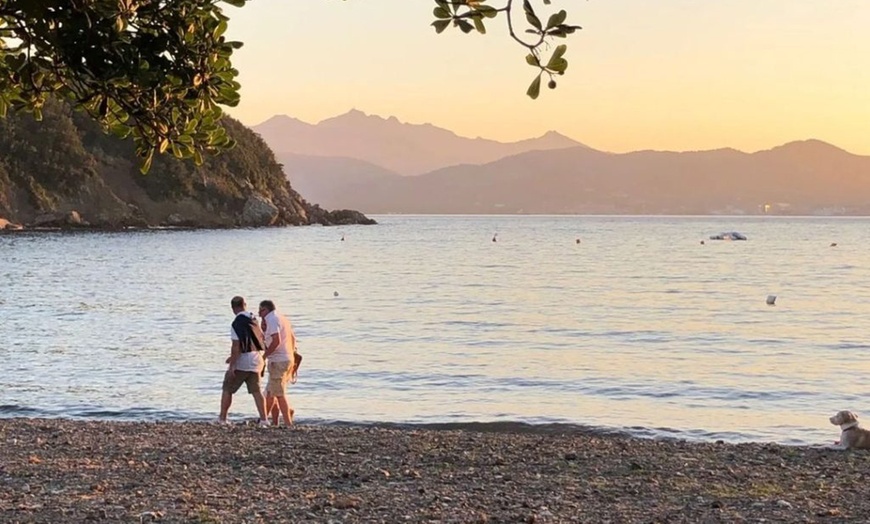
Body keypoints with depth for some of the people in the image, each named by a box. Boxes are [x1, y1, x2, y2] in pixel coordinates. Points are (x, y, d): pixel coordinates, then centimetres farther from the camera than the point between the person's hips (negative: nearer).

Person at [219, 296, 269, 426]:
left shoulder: (236, 324, -15)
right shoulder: (254, 320, 8)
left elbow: (236, 347, -20)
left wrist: (232, 366, -17)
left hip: (241, 362, -6)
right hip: (256, 360, 6)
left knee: (227, 390, 8)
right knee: (256, 390, 6)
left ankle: (222, 419, 11)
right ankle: (263, 419, -3)